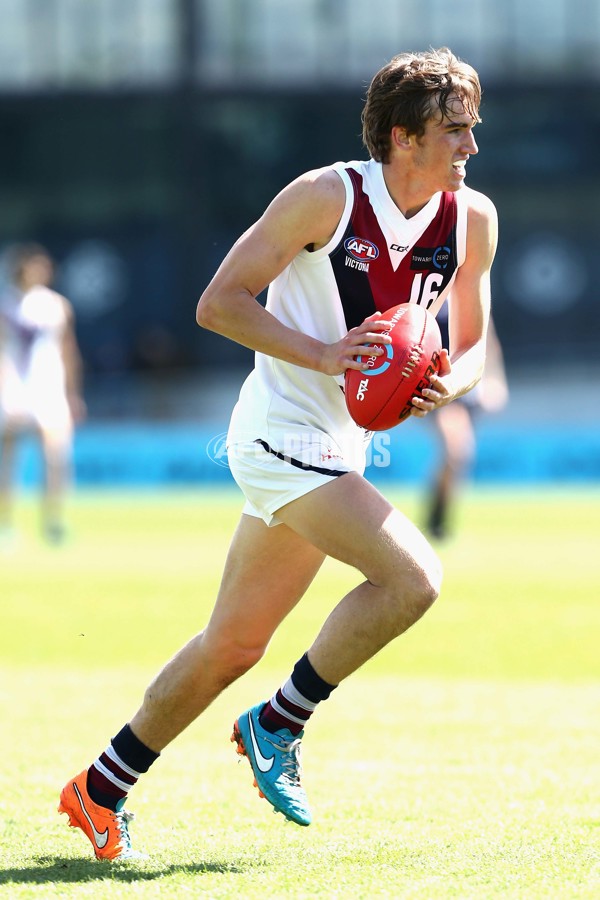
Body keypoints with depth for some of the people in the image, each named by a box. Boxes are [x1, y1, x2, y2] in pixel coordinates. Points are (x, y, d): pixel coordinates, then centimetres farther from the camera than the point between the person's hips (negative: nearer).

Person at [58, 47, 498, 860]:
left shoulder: (472, 220, 2)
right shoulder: (327, 196, -15)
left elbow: (472, 345, 13)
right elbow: (219, 303, -11)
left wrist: (448, 383, -10)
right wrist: (322, 354, -22)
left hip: (340, 449, 7)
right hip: (281, 428, -7)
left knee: (234, 644, 12)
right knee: (412, 577, -22)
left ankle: (102, 789, 25)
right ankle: (277, 724, -5)